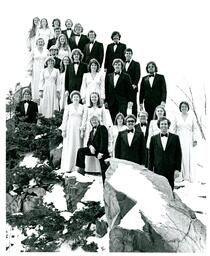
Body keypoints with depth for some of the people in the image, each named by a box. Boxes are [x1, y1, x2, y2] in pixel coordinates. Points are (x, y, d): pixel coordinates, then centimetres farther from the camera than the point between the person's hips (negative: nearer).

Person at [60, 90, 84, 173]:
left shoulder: (82, 107, 8)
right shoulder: (68, 107, 4)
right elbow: (65, 119, 3)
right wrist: (63, 130, -3)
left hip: (79, 129, 1)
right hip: (70, 128, -1)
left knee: (78, 146, 0)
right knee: (69, 147, -2)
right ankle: (68, 167, 1)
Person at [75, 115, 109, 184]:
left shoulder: (102, 128, -4)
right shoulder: (92, 131, 21)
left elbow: (104, 141, -14)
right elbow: (89, 142, 16)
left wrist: (101, 152, -21)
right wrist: (90, 146, -9)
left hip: (102, 151, -7)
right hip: (94, 149, 7)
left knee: (104, 169, -10)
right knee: (81, 150, -8)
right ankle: (81, 168, -7)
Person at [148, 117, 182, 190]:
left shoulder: (175, 137, 4)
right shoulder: (154, 138, 7)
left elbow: (178, 154, 3)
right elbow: (151, 156, 7)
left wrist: (177, 169, -3)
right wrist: (150, 170, 3)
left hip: (171, 171, -1)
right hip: (158, 170, 1)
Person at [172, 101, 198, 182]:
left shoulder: (191, 117, 7)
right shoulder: (177, 117, 7)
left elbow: (194, 129, 8)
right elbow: (174, 130, 10)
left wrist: (195, 140, 1)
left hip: (188, 140, 0)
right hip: (179, 139, 0)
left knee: (189, 158, -4)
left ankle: (190, 176, 2)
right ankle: (180, 176, 3)